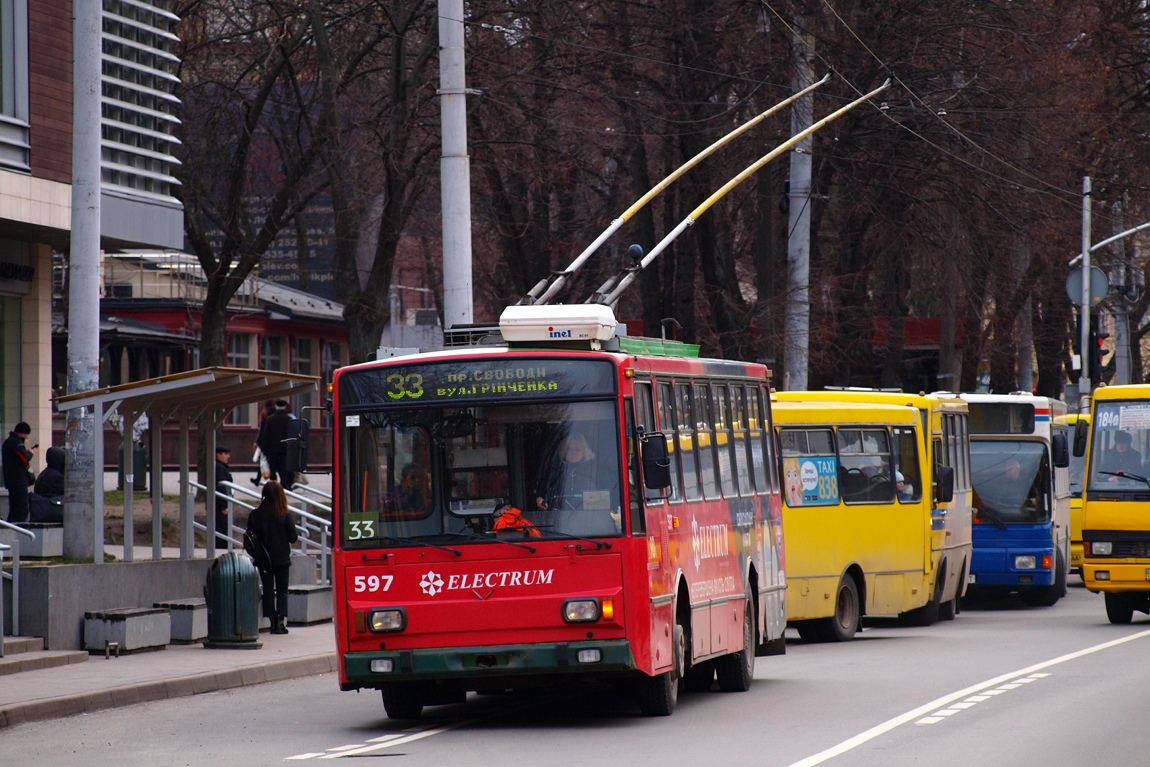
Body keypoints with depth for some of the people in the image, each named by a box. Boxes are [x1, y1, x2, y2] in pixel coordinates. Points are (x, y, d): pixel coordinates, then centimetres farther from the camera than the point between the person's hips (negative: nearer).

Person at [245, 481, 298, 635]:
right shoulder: (285, 515, -12)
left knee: (268, 590, 11)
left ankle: (272, 621, 6)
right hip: (282, 558, -1)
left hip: (263, 559, 1)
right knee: (282, 590, 8)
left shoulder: (255, 515, -7)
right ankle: (281, 620, -5)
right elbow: (293, 538, -7)